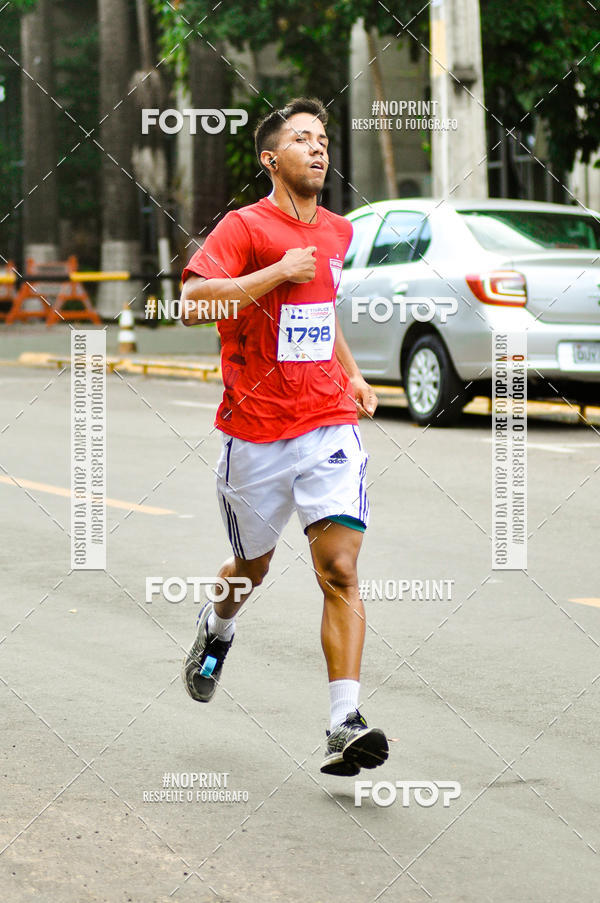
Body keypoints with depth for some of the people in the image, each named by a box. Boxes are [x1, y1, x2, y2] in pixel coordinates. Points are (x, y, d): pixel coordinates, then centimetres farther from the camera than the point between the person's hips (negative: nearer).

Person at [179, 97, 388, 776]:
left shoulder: (337, 232, 12)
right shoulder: (245, 227, -7)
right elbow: (193, 301, -22)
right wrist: (278, 272, -20)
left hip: (330, 425, 3)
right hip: (255, 433, -3)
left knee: (340, 571, -12)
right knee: (252, 566, 15)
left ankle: (345, 725, -16)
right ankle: (217, 626, 51)